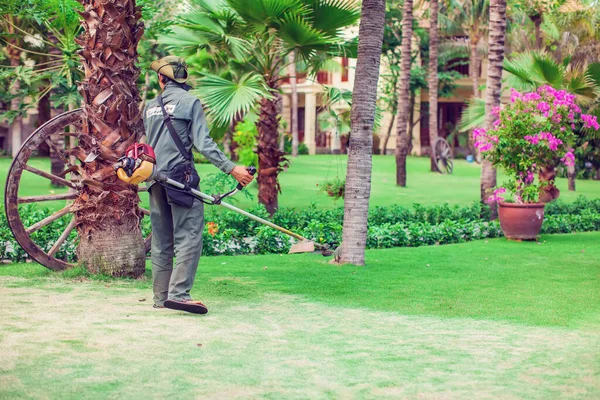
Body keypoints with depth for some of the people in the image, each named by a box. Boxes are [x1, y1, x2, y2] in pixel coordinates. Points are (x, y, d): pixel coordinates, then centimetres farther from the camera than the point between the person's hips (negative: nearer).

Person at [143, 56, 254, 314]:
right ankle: (178, 293, -18)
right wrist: (231, 168, -13)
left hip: (156, 179, 6)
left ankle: (160, 297, 13)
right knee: (189, 236, -8)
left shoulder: (150, 107, 13)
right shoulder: (189, 102, -3)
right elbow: (203, 143, -12)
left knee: (161, 241, 11)